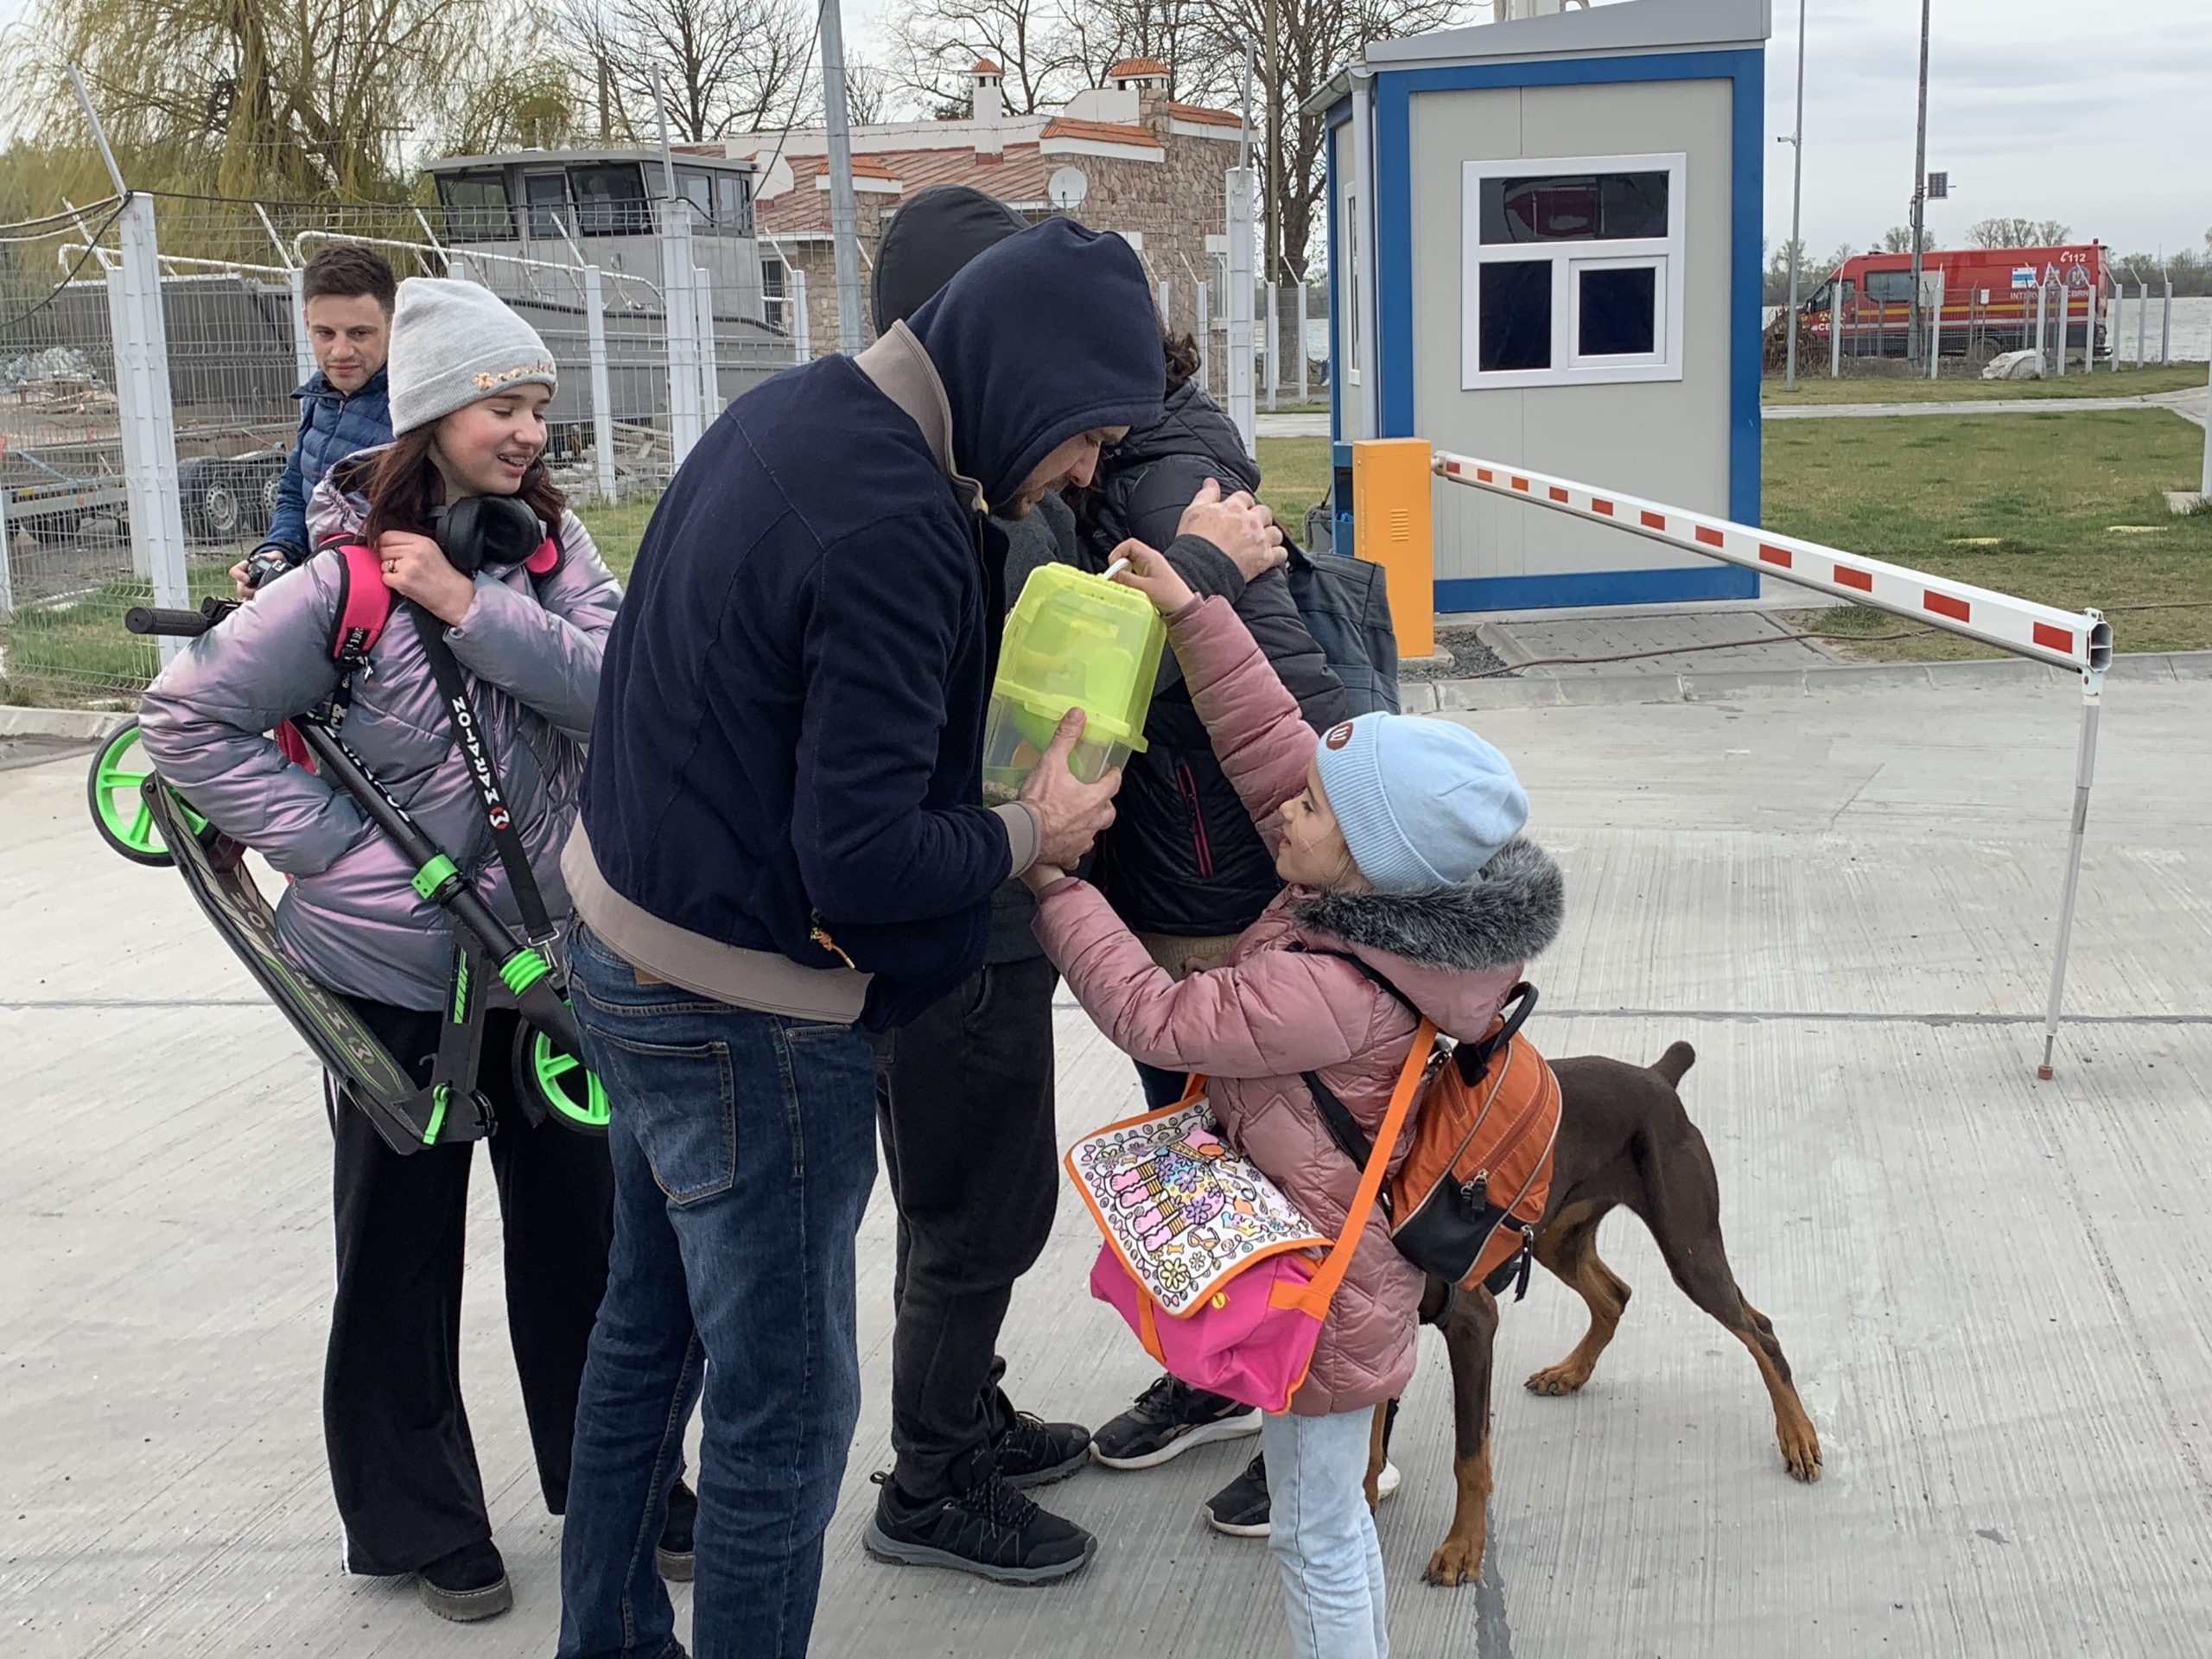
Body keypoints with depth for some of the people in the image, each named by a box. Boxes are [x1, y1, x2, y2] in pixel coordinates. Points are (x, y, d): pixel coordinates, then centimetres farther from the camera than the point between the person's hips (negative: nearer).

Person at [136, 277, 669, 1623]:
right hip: (399, 967, -4)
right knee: (403, 1243, 11)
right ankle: (419, 1521, 27)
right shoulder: (347, 580, -14)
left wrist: (473, 606, -24)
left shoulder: (552, 544, -1)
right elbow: (186, 717, -11)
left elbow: (620, 689, -16)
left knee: (579, 1218, 15)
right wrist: (325, 840, -16)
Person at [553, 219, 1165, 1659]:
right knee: (786, 1404, 4)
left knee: (649, 1328, 24)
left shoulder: (790, 408, 4)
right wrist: (1029, 836, -10)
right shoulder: (899, 524, -26)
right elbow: (862, 859, -28)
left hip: (620, 929, 10)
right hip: (745, 1011, -10)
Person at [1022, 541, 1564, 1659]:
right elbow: (1269, 735, -3)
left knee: (1316, 1536, 10)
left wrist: (1049, 880, -20)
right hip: (1339, 1259, 9)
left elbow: (1154, 1015, -26)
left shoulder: (1337, 998, -33)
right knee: (1332, 1517, 26)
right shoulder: (1406, 895, -9)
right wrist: (1186, 611, -7)